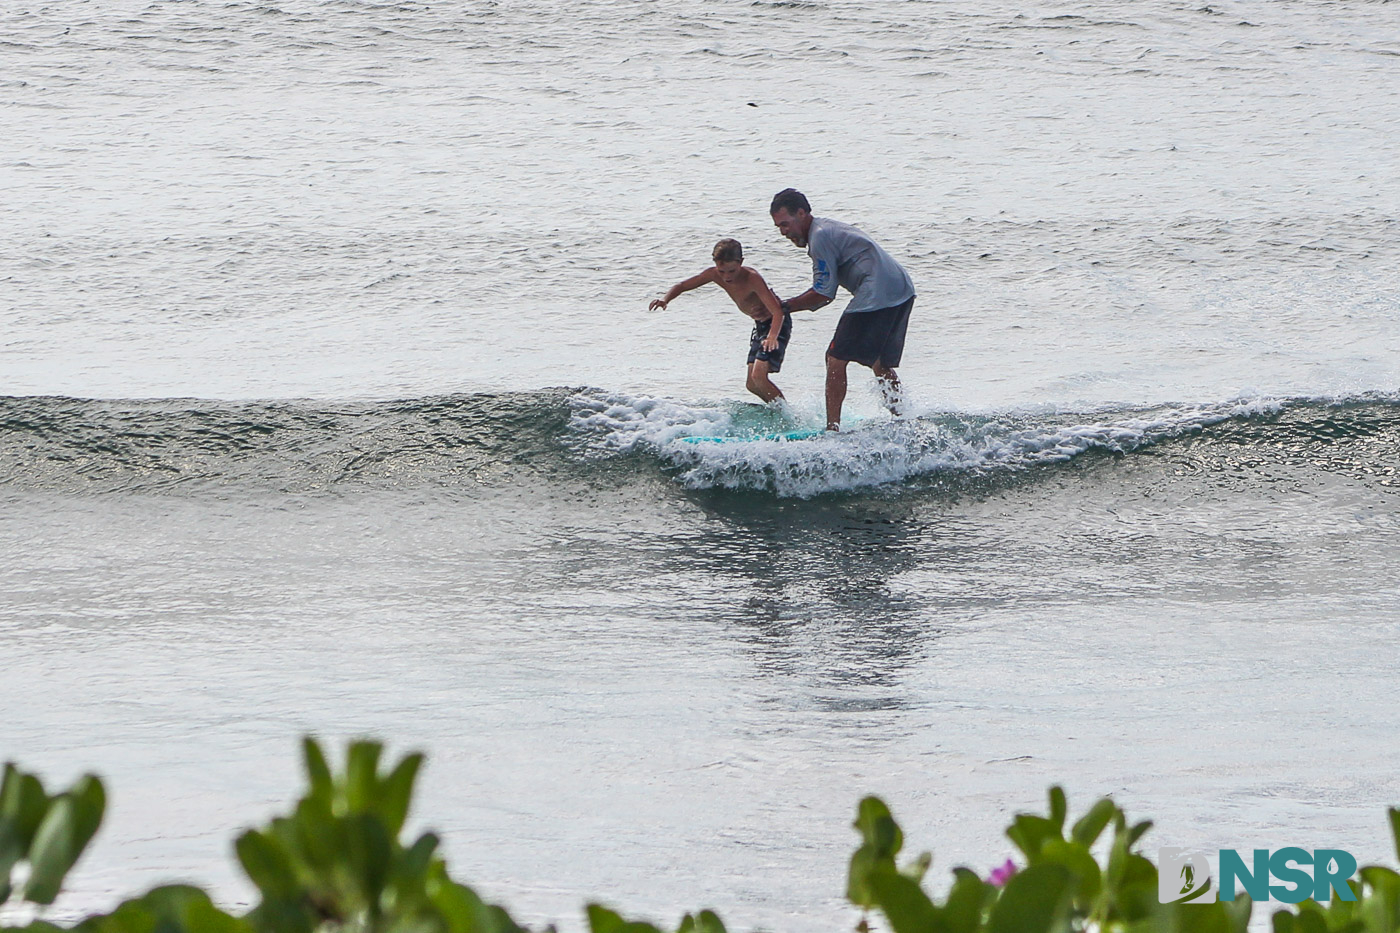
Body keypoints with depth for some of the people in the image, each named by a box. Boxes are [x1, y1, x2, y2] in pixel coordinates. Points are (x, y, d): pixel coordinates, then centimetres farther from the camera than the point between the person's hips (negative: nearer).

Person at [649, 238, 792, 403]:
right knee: (752, 384, 9)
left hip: (777, 324, -8)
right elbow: (681, 286, -1)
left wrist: (772, 337, -58)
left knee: (758, 376, -22)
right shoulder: (714, 274, -13)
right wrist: (665, 299, -23)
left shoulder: (752, 279, -33)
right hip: (760, 325, 8)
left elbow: (778, 312, -40)